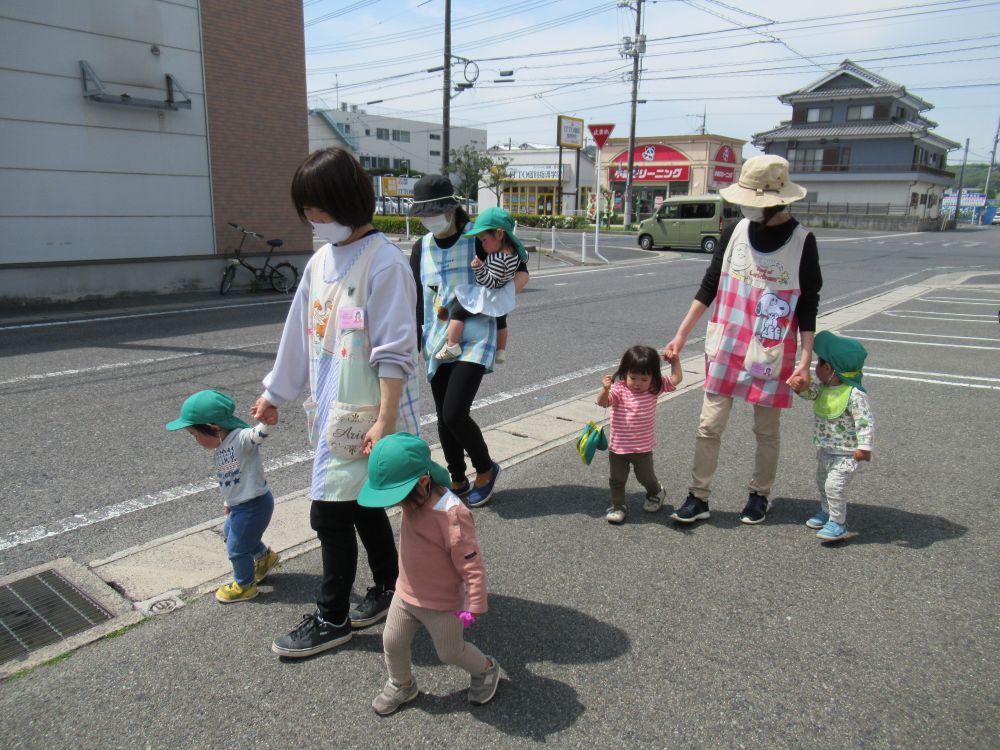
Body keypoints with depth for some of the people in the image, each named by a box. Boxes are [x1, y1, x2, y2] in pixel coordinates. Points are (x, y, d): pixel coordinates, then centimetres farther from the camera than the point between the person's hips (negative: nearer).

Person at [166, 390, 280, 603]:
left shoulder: (241, 439, -25)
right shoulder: (220, 449, 5)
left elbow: (262, 432, -45)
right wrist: (228, 504, 24)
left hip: (254, 504, -10)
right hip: (239, 504, 10)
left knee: (237, 547, 9)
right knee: (230, 532, 32)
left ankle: (245, 586, 35)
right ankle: (264, 556, 52)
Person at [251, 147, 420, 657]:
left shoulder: (383, 263, -16)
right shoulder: (320, 262, 9)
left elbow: (394, 354, -20)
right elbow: (300, 335, 17)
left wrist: (384, 421, -23)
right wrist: (275, 394, 23)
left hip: (364, 417, -8)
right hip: (332, 411, 8)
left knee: (330, 514, 0)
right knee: (361, 504, 19)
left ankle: (332, 619, 19)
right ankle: (388, 587, 38)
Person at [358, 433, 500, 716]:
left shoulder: (453, 515, -36)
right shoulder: (414, 499, -13)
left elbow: (473, 566, -28)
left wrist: (473, 607, -24)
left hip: (443, 604, -7)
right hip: (406, 594, 7)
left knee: (450, 652, 17)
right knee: (393, 644, 20)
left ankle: (486, 669, 47)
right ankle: (401, 685, 50)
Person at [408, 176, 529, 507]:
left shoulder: (478, 238, -5)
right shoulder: (421, 248, 9)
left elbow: (520, 271, 0)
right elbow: (416, 299, 13)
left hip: (474, 339, -5)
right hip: (437, 343, 5)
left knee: (454, 413, -15)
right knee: (444, 417, 9)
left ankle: (485, 469, 12)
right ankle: (458, 481, 28)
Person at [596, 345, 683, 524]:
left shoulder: (654, 388, -6)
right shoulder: (619, 390, -15)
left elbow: (676, 379, -7)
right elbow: (602, 402, -29)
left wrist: (675, 360, -11)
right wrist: (605, 389, -47)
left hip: (643, 448, 1)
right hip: (618, 447, -1)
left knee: (646, 477, 19)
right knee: (617, 479, 8)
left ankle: (656, 493, 48)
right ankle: (618, 506, 27)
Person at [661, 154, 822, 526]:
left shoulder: (802, 241, -7)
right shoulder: (734, 232, 0)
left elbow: (807, 305, -3)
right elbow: (710, 286, 6)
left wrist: (806, 359, -9)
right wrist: (681, 335, 3)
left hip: (773, 356, -2)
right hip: (725, 349, 2)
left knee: (767, 431, 11)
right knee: (709, 425, 4)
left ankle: (759, 495, 30)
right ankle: (698, 497, 15)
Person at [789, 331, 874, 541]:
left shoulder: (855, 394, -25)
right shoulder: (823, 387, -1)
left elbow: (866, 422, -25)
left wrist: (864, 447, -29)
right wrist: (802, 386, -30)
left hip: (845, 452, -9)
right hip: (824, 448, 9)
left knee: (834, 485, -12)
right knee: (822, 481, 21)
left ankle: (838, 523, 2)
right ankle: (826, 512, 41)